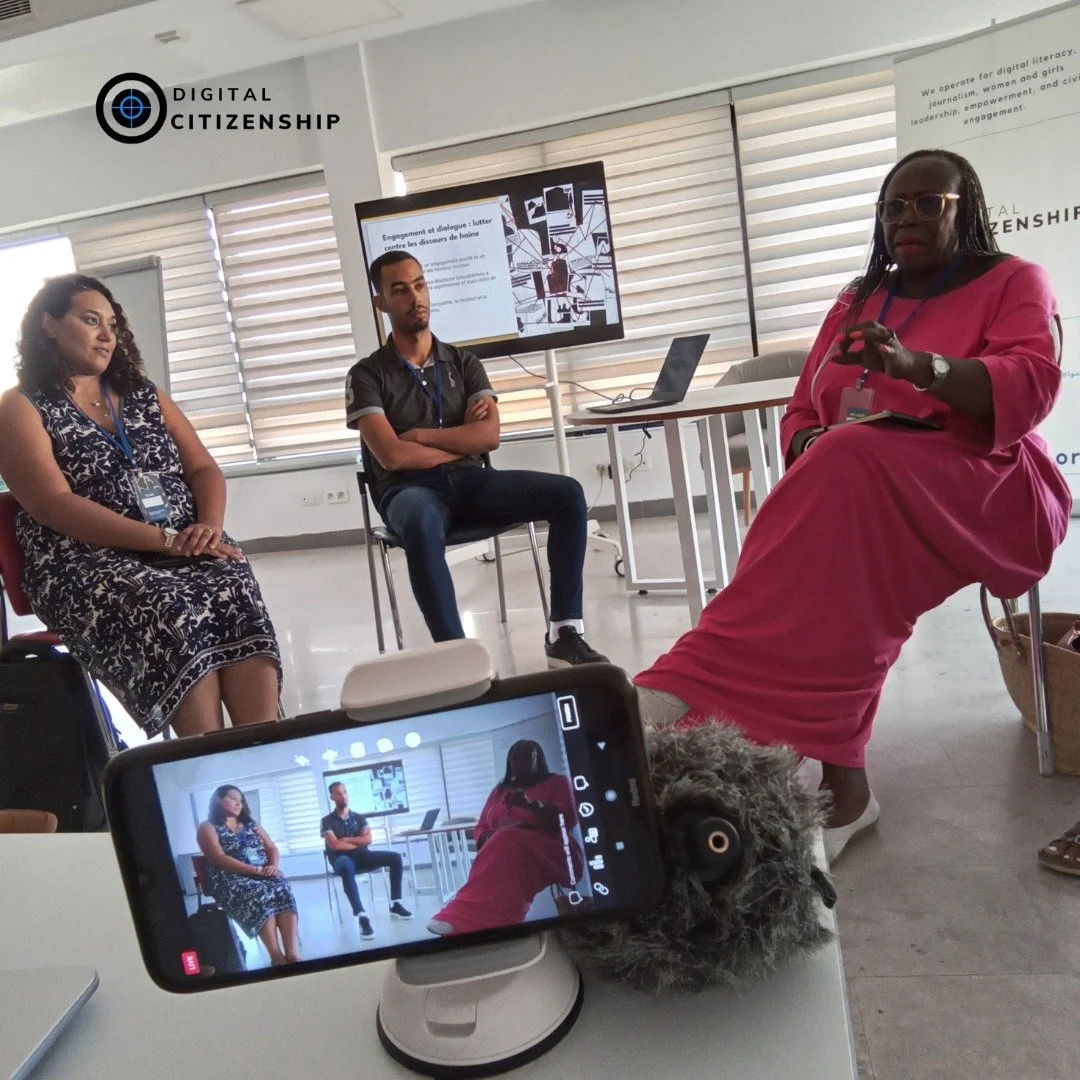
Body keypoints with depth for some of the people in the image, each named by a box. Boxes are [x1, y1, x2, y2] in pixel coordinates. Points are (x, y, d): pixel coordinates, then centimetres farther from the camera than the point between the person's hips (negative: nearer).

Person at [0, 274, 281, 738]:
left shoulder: (143, 395, 22)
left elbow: (203, 468, 15)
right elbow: (55, 506, -9)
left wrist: (209, 525, -10)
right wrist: (165, 540, -19)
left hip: (186, 546, 4)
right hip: (86, 564, -3)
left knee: (235, 587, -31)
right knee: (167, 611, -36)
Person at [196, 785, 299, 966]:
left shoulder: (251, 824, 24)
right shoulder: (208, 828, 5)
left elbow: (272, 848, 17)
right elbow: (220, 859, -9)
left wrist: (273, 866, -8)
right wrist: (257, 870, -18)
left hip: (264, 874, 4)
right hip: (230, 879, -4)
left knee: (282, 890, -30)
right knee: (258, 896, -37)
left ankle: (292, 954, -41)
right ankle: (277, 957, -39)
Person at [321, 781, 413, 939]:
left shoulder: (359, 817, 16)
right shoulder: (327, 821, 3)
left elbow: (368, 840, 1)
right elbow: (335, 845, -11)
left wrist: (346, 839, -6)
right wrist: (357, 843, -1)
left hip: (362, 856, 5)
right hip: (341, 859, -5)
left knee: (395, 857, -14)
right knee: (347, 867, -43)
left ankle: (395, 905, -7)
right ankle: (362, 917, -50)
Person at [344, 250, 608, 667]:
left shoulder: (463, 361, 16)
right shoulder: (367, 375, 5)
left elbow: (490, 436, 1)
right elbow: (392, 456, -9)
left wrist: (420, 435, -5)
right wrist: (462, 441, -1)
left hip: (469, 480, 4)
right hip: (410, 489, -3)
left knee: (568, 494, -19)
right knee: (422, 527, -42)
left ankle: (564, 633, -18)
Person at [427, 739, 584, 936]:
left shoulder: (557, 783, 14)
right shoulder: (500, 790, 25)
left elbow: (568, 819, -3)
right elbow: (481, 829, 20)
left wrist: (531, 806, -18)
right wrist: (489, 839, -7)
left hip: (554, 857, -4)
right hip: (514, 855, 4)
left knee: (509, 844, -36)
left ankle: (466, 916, -54)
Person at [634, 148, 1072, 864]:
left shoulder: (1013, 283, 7)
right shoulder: (858, 300, 20)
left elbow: (1033, 385, -13)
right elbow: (803, 416, 16)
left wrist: (913, 364, -29)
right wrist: (813, 449, -10)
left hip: (991, 496, -4)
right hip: (863, 492, 4)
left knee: (853, 470, -35)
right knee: (838, 544, -32)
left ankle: (692, 690, -39)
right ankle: (842, 784, -33)